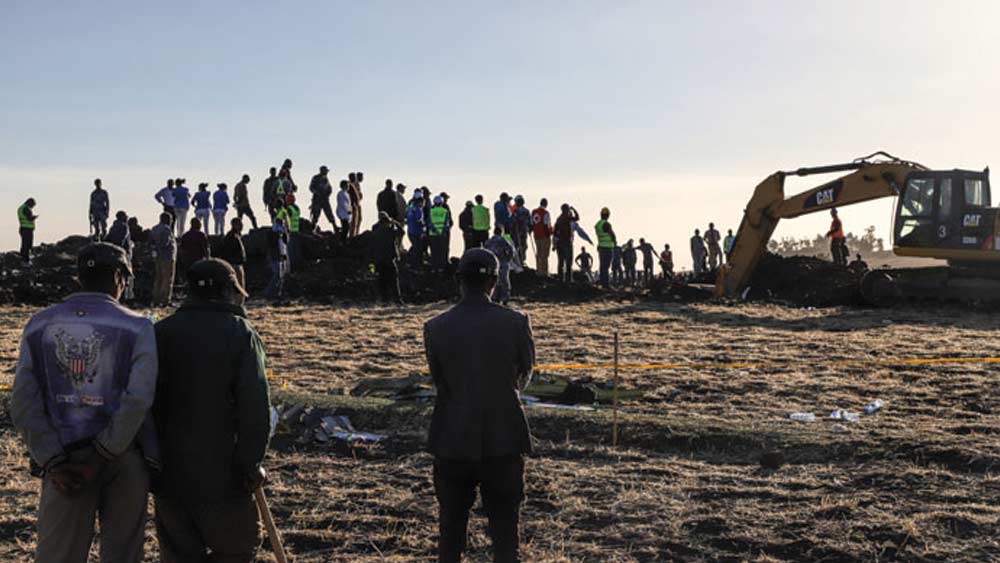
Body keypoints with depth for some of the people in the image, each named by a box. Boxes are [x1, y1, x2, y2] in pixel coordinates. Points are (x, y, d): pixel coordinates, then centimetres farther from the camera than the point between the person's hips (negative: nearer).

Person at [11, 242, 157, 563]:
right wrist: (99, 460, -11)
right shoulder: (137, 328, -5)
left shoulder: (39, 326, 5)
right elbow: (137, 401, -16)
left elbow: (23, 404, -3)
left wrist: (54, 463, -6)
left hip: (63, 459, 2)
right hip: (123, 460, -2)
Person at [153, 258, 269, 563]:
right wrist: (250, 464, -8)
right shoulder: (241, 334, -8)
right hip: (221, 471, -4)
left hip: (168, 470, 4)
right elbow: (256, 408, -15)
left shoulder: (160, 332, 5)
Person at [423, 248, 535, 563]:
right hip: (503, 441, -1)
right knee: (505, 530, 8)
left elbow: (438, 382, 4)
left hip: (452, 444, 1)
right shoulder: (516, 323, -8)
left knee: (451, 529, 16)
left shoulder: (436, 328, -7)